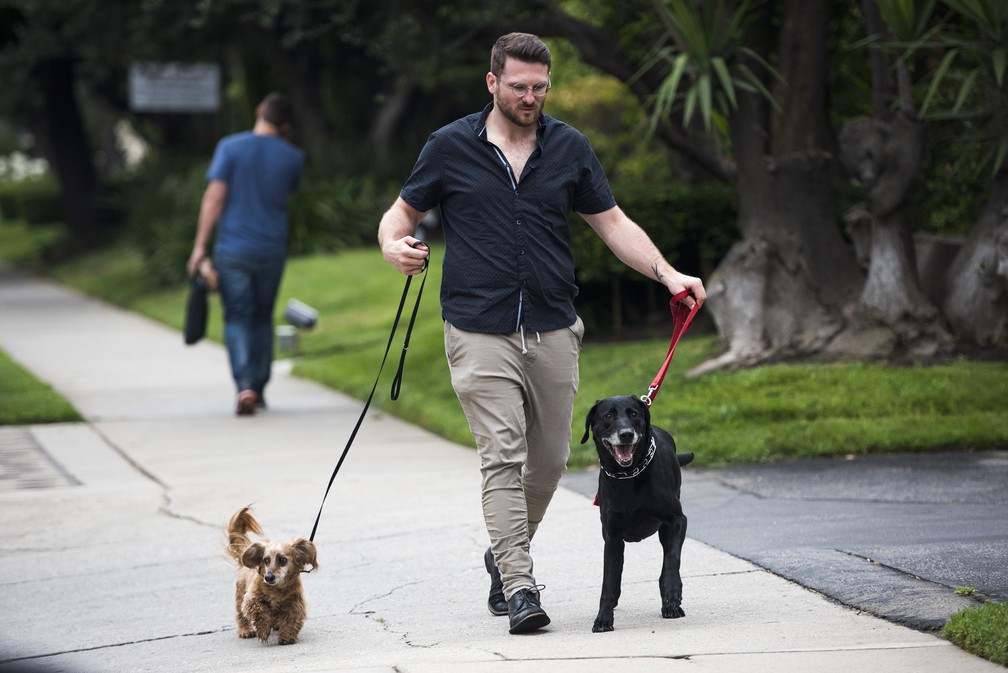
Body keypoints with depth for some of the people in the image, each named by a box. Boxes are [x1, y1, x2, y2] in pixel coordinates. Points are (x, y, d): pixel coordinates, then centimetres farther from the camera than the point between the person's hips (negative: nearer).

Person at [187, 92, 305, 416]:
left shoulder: (230, 147, -7)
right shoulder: (292, 157, 0)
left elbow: (214, 198, -11)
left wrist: (200, 246, -8)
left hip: (233, 251, -2)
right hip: (272, 252, 2)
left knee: (237, 319, 0)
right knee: (262, 319, 16)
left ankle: (245, 386, -18)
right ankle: (259, 389, 22)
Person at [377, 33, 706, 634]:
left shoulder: (569, 148, 8)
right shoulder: (451, 147, 1)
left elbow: (612, 222, 11)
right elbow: (404, 211, 10)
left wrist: (667, 274, -1)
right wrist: (395, 245, -14)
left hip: (554, 331, 3)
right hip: (480, 333, -3)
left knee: (550, 458, 8)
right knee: (503, 458, -11)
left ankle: (505, 555, 31)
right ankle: (519, 588, -13)